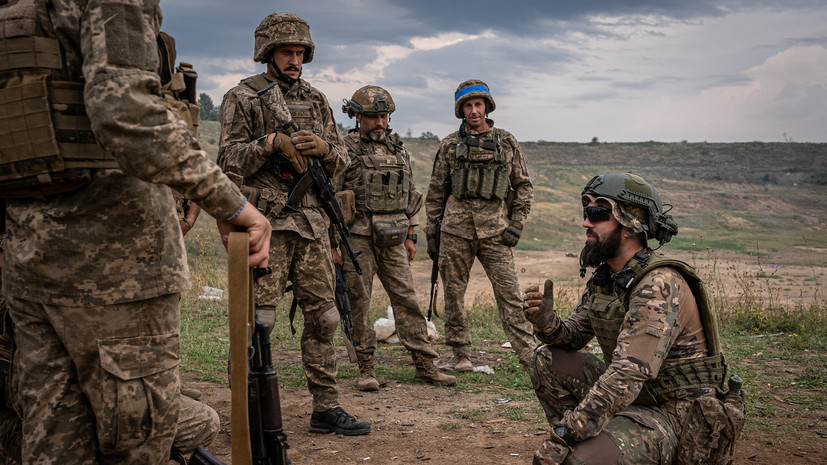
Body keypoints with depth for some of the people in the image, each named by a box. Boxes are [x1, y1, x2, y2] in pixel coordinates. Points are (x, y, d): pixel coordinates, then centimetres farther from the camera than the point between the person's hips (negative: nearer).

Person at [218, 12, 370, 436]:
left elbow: (341, 162, 14)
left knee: (323, 317, 6)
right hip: (265, 222, -5)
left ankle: (326, 409, 15)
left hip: (312, 222, 6)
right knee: (257, 321, -5)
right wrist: (272, 142, -18)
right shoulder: (243, 98, 2)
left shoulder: (315, 100, 17)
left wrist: (323, 147, -7)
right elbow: (230, 161, -6)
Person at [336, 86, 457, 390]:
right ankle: (366, 369, 9)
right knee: (358, 302, 1)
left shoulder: (398, 149, 14)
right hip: (357, 237, -4)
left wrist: (410, 236, 16)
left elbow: (410, 196, 19)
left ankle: (424, 365, 9)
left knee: (406, 298, 4)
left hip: (392, 239, 5)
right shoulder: (346, 148, -3)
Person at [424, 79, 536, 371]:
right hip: (456, 228, 1)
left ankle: (528, 355, -3)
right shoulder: (450, 145, 8)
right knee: (454, 293, 4)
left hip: (495, 229, -1)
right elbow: (435, 191, 12)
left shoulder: (507, 142, 10)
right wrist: (431, 231, 8)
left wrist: (517, 224, 2)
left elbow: (523, 186, 13)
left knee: (509, 293, -5)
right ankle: (461, 353, 15)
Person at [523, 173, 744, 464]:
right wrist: (545, 320, -12)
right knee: (548, 362, 1)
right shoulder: (604, 278, 5)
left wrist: (560, 440, -34)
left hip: (677, 415, -9)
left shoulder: (660, 284, -24)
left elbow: (627, 376, -32)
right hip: (634, 397, 9)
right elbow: (572, 336, 13)